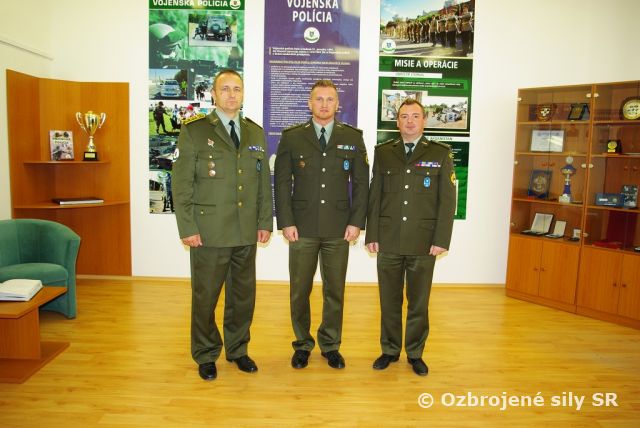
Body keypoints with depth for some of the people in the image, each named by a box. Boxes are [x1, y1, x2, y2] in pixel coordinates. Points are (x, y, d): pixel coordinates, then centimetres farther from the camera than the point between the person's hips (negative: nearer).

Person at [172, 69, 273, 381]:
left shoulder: (256, 133, 11)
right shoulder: (194, 131, -3)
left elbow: (264, 181, 12)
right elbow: (181, 183, -6)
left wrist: (265, 221, 7)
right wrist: (188, 228, -10)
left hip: (246, 232, 4)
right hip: (209, 232, -4)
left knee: (243, 294, 13)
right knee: (205, 296, 7)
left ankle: (237, 349, 32)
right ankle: (206, 355, 27)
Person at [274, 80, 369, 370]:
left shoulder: (353, 137, 6)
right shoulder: (291, 137, 3)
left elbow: (361, 182, 5)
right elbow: (282, 182, 1)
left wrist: (357, 221, -3)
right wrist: (286, 222, -5)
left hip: (338, 229, 1)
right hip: (302, 228, 0)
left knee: (335, 291, 9)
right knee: (299, 291, 7)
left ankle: (331, 346, 27)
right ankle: (302, 345, 26)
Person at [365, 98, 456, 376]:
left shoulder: (440, 154, 2)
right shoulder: (383, 152, 7)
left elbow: (447, 200, -1)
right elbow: (374, 196, 6)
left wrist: (441, 240, -7)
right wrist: (372, 235, 1)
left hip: (424, 243, -1)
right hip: (388, 241, 1)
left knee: (419, 301, 9)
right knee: (389, 300, 11)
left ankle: (415, 353, 26)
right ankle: (390, 350, 27)